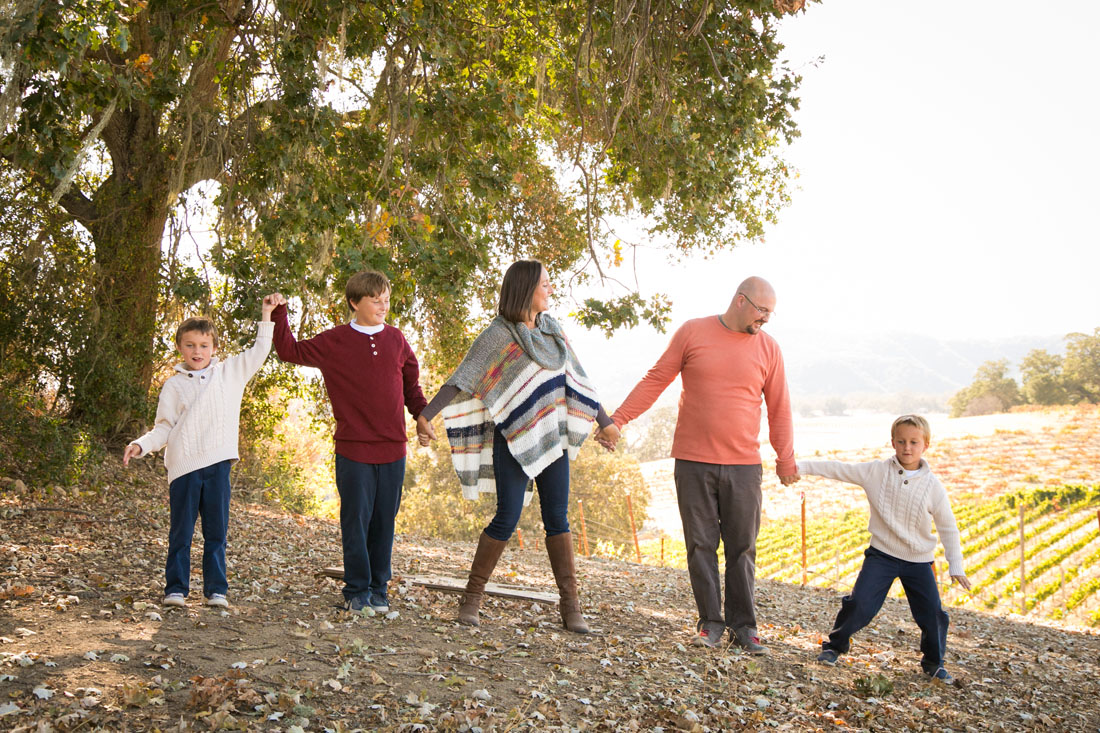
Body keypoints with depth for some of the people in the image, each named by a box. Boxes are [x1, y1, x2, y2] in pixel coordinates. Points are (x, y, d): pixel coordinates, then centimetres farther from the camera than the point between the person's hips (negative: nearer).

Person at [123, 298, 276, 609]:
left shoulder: (229, 372, 12)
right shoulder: (174, 385, 8)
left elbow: (259, 352, 18)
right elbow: (164, 427, 8)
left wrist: (266, 317, 15)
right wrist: (141, 445, -8)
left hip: (218, 464, 1)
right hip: (184, 466, -1)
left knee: (217, 531, 6)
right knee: (181, 532, 4)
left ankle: (216, 589, 13)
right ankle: (176, 588, 12)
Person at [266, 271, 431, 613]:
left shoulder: (396, 339, 10)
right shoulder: (334, 341, 2)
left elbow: (411, 385, 17)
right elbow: (291, 351, 9)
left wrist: (423, 415, 3)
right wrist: (279, 314, 0)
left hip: (392, 449, 3)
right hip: (353, 449, -2)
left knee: (384, 520, 8)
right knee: (356, 520, 1)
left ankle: (378, 590, 20)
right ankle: (357, 591, 13)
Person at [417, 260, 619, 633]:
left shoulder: (552, 330, 11)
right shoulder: (497, 335, -7)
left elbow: (576, 381, 18)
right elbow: (461, 380, -13)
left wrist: (605, 421, 20)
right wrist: (425, 416, -22)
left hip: (552, 439, 5)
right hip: (513, 440, -5)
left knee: (557, 519, 4)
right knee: (507, 518, -7)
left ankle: (570, 605, 9)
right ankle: (472, 596, 8)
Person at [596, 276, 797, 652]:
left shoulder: (768, 348, 5)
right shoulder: (692, 332, 1)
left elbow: (779, 409, 13)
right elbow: (655, 380, 3)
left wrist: (785, 459, 15)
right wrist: (617, 420, -3)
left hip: (743, 466, 1)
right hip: (693, 462, -1)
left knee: (742, 548, 5)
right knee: (701, 545, 4)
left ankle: (743, 625, 16)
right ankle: (710, 622, 14)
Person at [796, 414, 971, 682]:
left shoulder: (933, 486, -6)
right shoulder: (876, 472, -6)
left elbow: (948, 528, 2)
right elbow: (838, 469, -5)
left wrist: (956, 567, -1)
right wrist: (800, 466, -12)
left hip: (919, 561, 1)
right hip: (882, 554, -1)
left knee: (932, 614, -3)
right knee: (860, 603, -13)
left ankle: (933, 662, 24)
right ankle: (834, 645, 10)